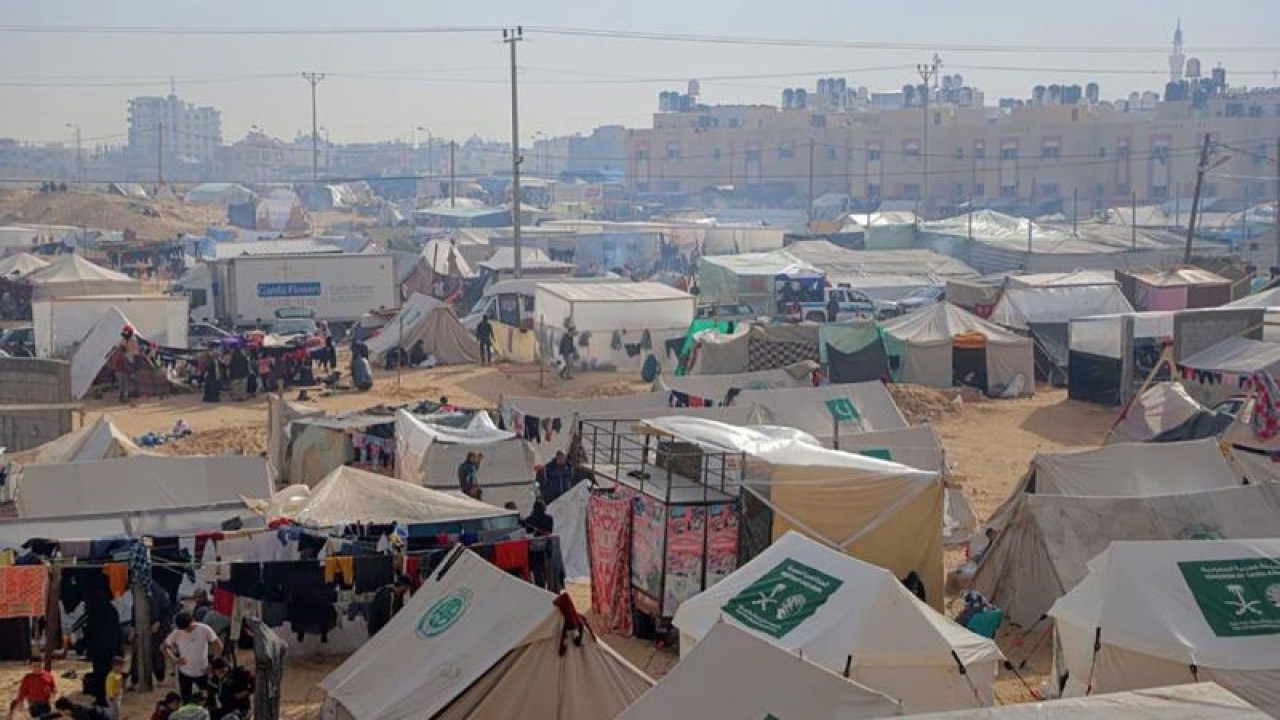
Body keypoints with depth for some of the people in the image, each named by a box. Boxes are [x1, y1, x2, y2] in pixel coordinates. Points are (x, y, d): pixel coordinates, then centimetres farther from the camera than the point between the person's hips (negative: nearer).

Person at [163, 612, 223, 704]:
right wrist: (175, 660, -19)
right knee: (186, 702, 11)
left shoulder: (205, 629, -17)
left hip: (202, 672, -1)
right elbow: (165, 647, -4)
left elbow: (218, 645, -9)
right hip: (184, 673, 1)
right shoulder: (177, 633, -15)